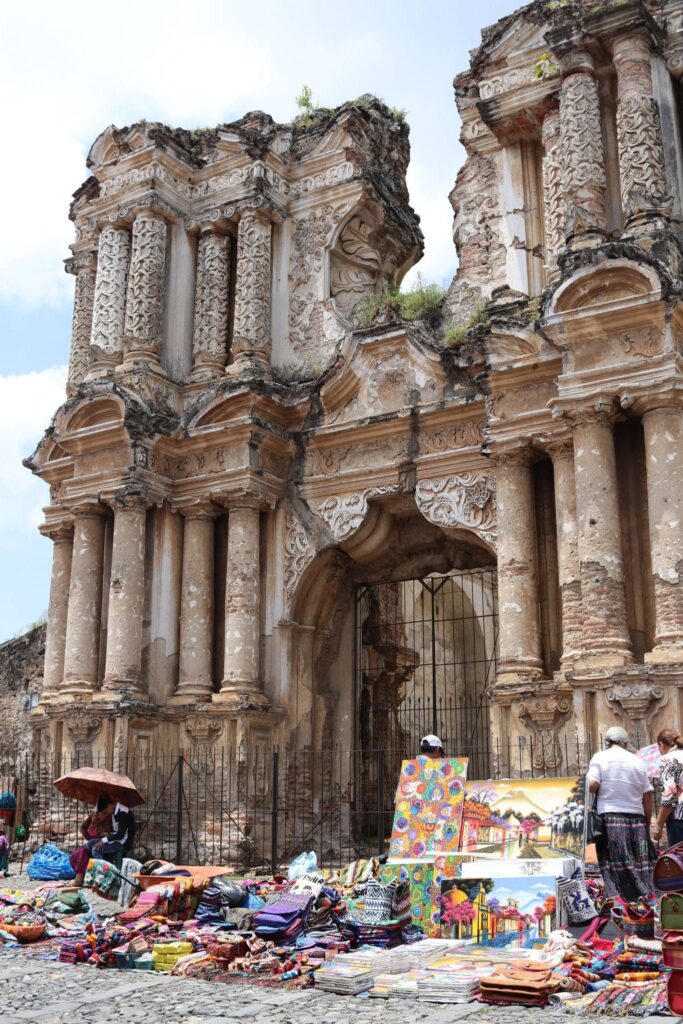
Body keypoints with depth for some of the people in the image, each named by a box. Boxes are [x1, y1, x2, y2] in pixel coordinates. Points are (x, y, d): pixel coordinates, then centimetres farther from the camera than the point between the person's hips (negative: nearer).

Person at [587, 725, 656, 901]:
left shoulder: (600, 757, 2)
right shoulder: (637, 761, 11)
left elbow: (592, 786, -11)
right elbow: (647, 796, 9)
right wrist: (647, 825, 15)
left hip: (610, 818, -3)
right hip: (637, 818, 3)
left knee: (615, 867, -2)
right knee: (641, 867, 8)